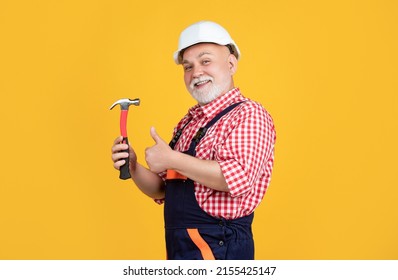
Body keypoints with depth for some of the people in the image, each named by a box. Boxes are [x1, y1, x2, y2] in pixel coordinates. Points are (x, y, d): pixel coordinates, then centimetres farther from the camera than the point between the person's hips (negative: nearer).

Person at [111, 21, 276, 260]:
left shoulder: (249, 115, -10)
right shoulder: (188, 123, 12)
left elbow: (238, 177, -26)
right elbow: (163, 190, 16)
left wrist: (171, 159, -18)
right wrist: (133, 168, -3)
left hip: (217, 248, -7)